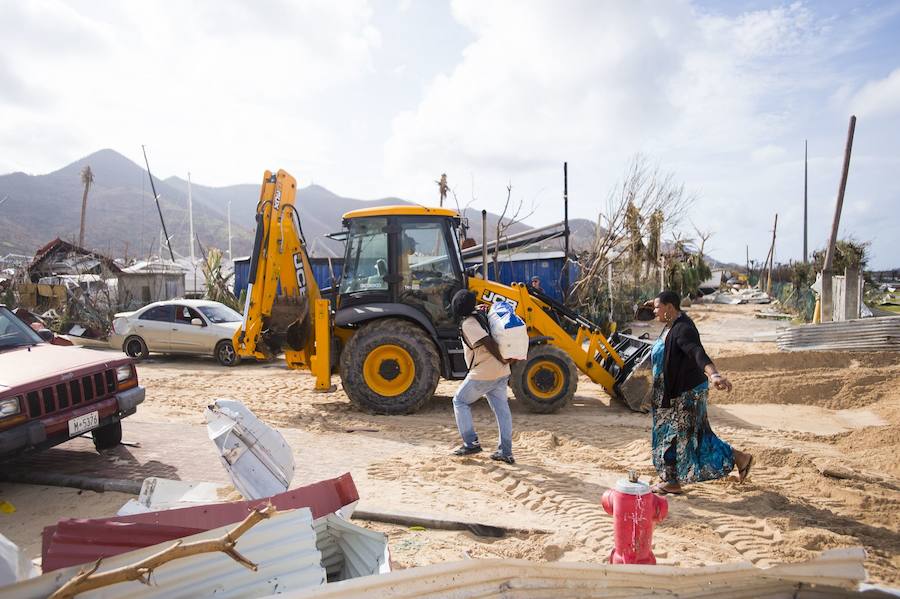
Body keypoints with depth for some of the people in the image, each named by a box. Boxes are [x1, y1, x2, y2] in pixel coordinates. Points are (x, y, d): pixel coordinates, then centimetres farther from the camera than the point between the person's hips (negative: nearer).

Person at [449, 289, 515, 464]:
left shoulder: (467, 324, -12)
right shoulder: (480, 317, 14)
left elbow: (488, 342, -23)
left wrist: (502, 360, -14)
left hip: (483, 373, -8)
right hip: (501, 373, 8)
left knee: (460, 401, 8)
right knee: (501, 408, 9)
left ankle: (471, 443, 5)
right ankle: (505, 452, 11)